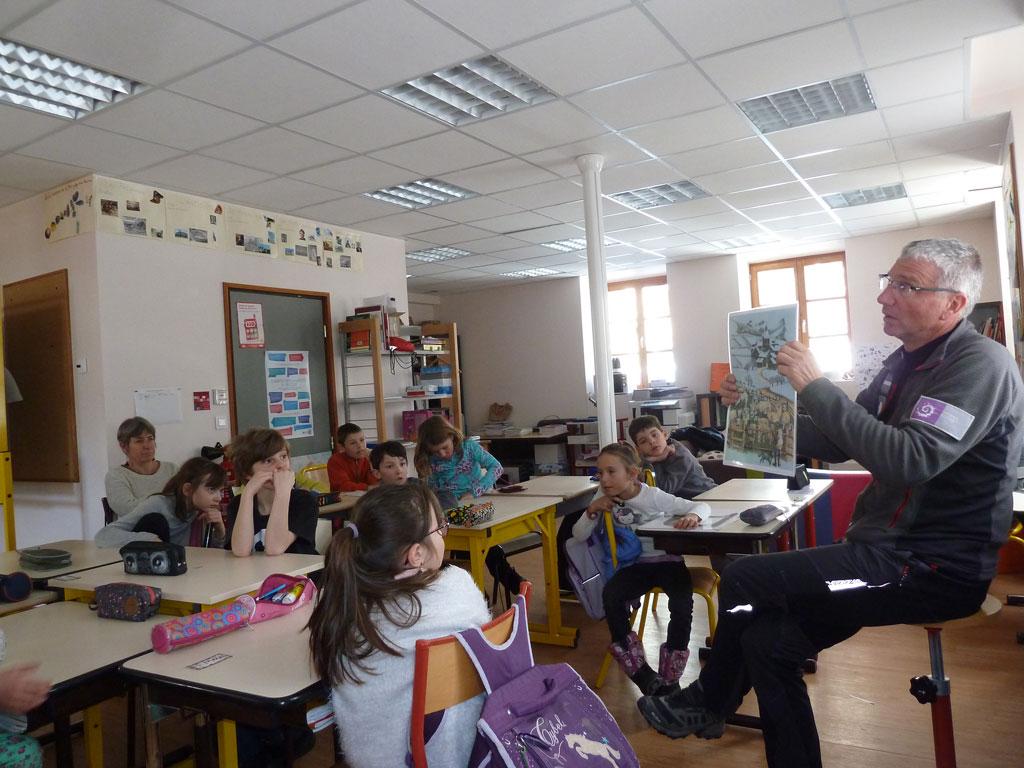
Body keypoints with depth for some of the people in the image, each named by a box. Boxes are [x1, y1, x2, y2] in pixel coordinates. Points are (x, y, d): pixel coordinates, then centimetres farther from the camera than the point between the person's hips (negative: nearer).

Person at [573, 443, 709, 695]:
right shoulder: (605, 497, -2)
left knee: (682, 606, -31)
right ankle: (640, 672, -14)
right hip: (635, 565, 3)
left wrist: (693, 515, -33)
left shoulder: (653, 496, -13)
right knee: (610, 596, -28)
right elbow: (578, 535, 3)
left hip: (668, 560, -3)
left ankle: (669, 680, -11)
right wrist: (592, 510, -14)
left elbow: (703, 506, -9)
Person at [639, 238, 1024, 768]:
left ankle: (705, 704, 11)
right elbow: (835, 444, 13)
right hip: (891, 549, 8)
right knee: (767, 639, -2)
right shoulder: (905, 363, 12)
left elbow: (908, 460, -29)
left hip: (935, 567, -8)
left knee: (743, 581, -14)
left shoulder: (979, 364, -16)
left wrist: (815, 387, -26)